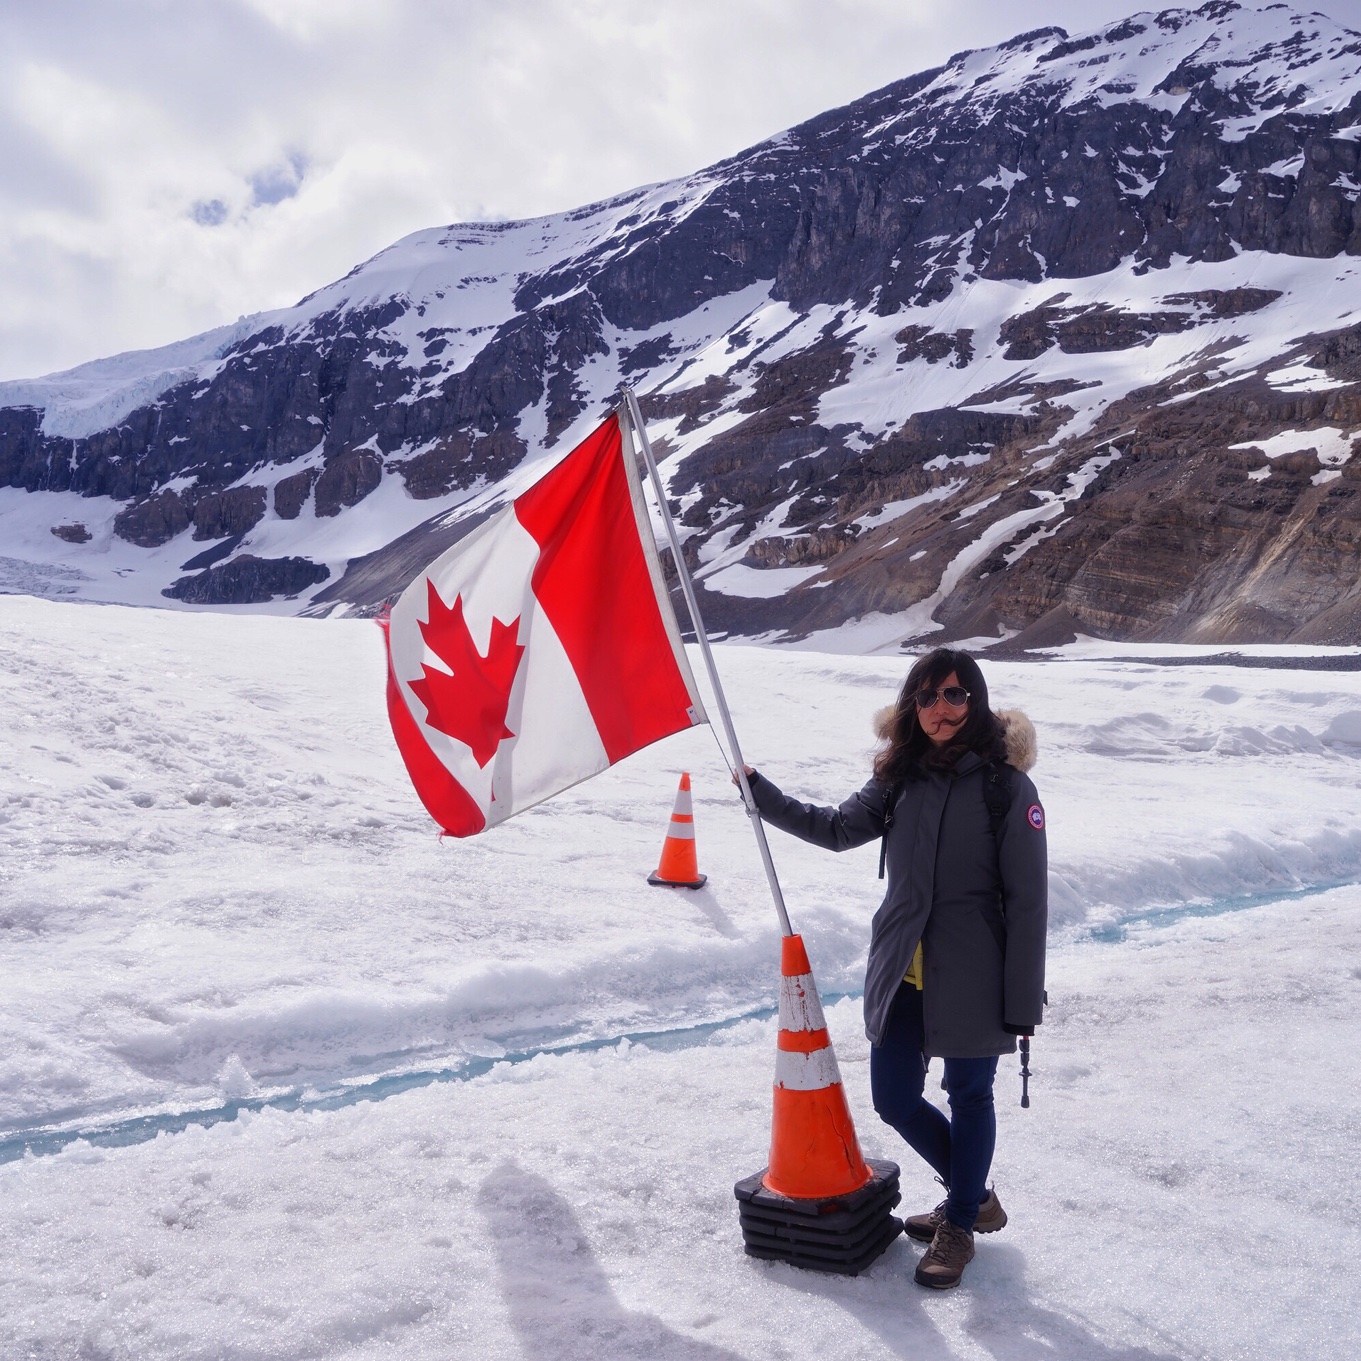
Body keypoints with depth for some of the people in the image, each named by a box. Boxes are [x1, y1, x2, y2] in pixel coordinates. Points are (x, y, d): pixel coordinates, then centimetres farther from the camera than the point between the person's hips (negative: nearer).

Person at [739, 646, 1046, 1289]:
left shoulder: (1006, 786, -11)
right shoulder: (901, 778, 4)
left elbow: (1028, 899, -10)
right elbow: (838, 829, 12)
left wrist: (1024, 1001, -11)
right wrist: (763, 795, 3)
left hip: (972, 978, -5)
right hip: (902, 972, 5)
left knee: (968, 1096, 11)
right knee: (895, 1098, 11)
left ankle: (960, 1225, 34)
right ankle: (974, 1195, 37)